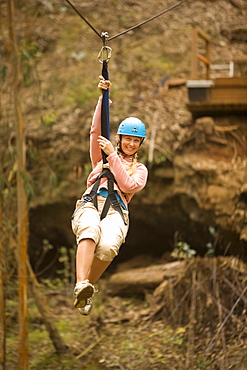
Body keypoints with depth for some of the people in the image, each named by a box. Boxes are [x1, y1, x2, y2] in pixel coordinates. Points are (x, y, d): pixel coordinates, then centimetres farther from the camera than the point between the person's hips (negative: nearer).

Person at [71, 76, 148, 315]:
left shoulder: (139, 169, 27)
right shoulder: (100, 157, 31)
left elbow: (128, 185, 5)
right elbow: (96, 131, 14)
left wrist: (112, 156, 3)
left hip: (116, 210, 0)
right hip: (90, 203, 0)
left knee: (108, 245, -37)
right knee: (90, 230, -40)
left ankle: (86, 290, -21)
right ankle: (81, 286, -56)